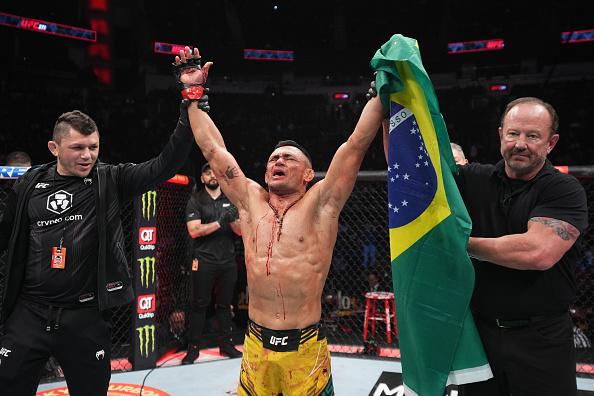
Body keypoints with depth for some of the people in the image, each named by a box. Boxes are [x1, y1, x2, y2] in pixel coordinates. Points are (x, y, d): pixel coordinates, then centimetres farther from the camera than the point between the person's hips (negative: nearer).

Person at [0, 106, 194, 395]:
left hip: (86, 316, -1)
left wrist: (190, 110, -23)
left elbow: (166, 164, -15)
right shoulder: (31, 184, 2)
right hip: (29, 312, 1)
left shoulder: (110, 181, -4)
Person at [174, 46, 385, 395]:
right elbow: (213, 148, 7)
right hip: (256, 345, 3)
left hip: (306, 349, -3)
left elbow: (358, 143, -9)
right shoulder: (251, 201, 4)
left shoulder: (320, 205, -4)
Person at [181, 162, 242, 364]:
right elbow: (194, 230, -12)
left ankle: (226, 343, 22)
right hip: (204, 261, -3)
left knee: (224, 304, 12)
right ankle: (193, 347, 10)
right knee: (199, 305, 1)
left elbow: (240, 231, 6)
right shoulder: (196, 200, 0)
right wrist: (219, 223, -18)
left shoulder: (230, 200, 10)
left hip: (228, 261, 3)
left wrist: (233, 219, -14)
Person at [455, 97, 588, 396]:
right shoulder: (473, 180, 2)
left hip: (542, 340, -3)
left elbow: (538, 253, -24)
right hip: (479, 332, 3)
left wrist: (462, 243, -14)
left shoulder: (565, 191, -9)